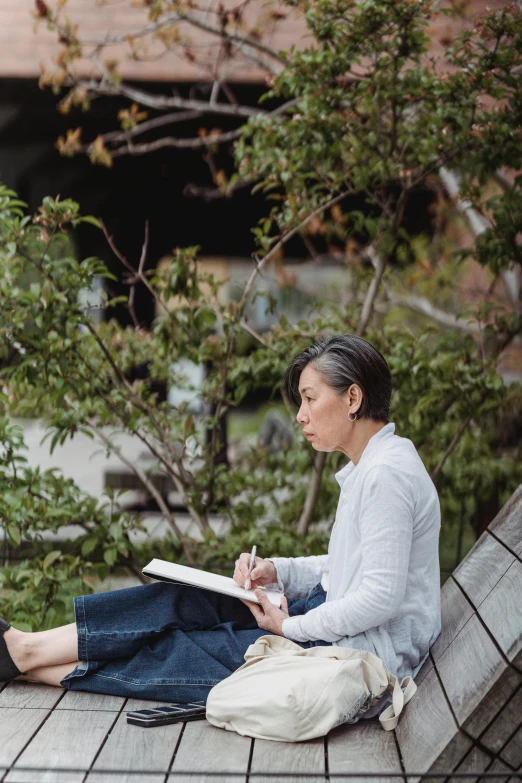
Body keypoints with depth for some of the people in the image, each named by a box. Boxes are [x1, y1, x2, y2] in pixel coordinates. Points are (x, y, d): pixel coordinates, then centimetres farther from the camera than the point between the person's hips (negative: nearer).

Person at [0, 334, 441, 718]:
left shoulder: (387, 475, -20)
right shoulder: (367, 468, 12)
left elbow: (380, 598, -24)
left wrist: (292, 626, -14)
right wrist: (277, 571, 3)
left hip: (365, 652, -9)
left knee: (189, 652, -6)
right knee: (185, 603, 2)